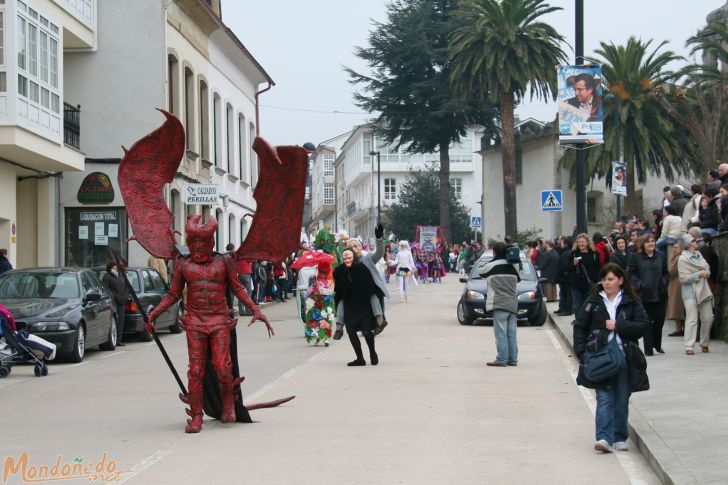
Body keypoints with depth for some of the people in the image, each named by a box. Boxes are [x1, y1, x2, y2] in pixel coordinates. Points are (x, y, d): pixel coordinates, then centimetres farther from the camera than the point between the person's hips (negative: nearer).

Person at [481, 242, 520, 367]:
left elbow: (481, 273, 12)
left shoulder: (491, 266, -7)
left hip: (499, 305, -6)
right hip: (513, 304, 6)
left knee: (501, 334, -6)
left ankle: (501, 360, -7)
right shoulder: (513, 266, 8)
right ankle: (512, 359, 12)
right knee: (511, 334, 10)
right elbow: (518, 279, 23)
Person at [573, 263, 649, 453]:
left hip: (624, 357, 1)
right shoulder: (593, 302, 5)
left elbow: (643, 326, -2)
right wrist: (582, 352, -4)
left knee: (622, 400, 6)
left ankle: (619, 438, 16)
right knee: (604, 398, -10)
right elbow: (579, 327, 6)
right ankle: (604, 438, -16)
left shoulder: (631, 302, 5)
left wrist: (619, 325, -12)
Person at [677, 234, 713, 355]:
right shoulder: (683, 259, -9)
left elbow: (707, 268, 17)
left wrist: (705, 273, -6)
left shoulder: (698, 254, 12)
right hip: (691, 292, -7)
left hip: (704, 290, 7)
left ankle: (704, 344, 20)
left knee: (708, 318, 6)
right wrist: (699, 274, -12)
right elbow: (683, 278, -12)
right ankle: (689, 346, -10)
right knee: (692, 320, -11)